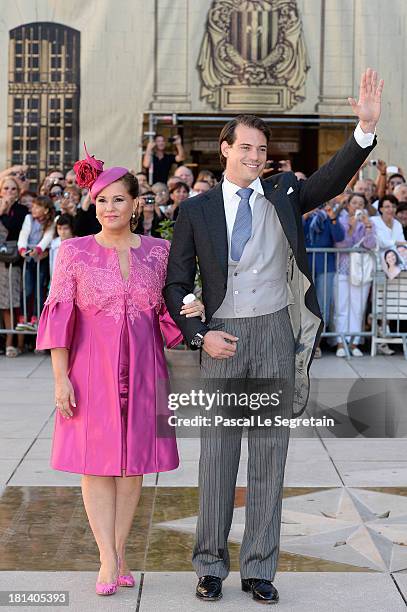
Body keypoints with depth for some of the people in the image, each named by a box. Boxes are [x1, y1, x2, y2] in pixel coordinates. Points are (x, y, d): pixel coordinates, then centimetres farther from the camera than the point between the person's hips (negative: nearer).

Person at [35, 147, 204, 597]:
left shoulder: (157, 252, 5)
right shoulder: (74, 252, -1)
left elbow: (166, 315, 12)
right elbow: (59, 318, -3)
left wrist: (190, 312, -11)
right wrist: (60, 379, -8)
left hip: (141, 369, 2)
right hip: (92, 369, -2)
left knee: (134, 462, 5)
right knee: (96, 462, -2)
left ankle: (119, 553, 16)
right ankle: (109, 561, 1)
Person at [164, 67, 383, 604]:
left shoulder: (283, 194, 6)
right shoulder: (196, 211, 3)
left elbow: (333, 179, -10)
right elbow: (177, 283, 5)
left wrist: (366, 128, -25)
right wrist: (200, 336, -8)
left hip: (275, 334, 1)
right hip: (222, 339, -1)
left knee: (270, 454, 5)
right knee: (217, 453, 5)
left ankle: (259, 569, 14)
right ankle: (211, 565, 18)